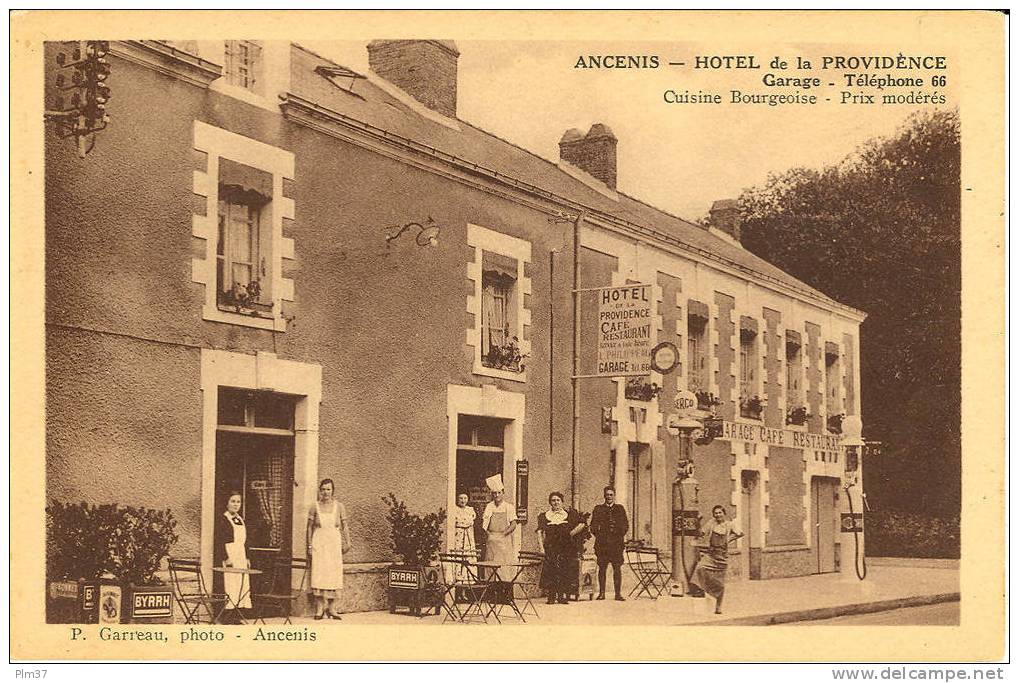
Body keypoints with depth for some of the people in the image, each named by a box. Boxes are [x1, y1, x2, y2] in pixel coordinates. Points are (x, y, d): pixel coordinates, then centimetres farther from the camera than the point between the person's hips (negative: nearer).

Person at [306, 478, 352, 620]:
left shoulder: (339, 506, 5)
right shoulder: (315, 507, 3)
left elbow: (345, 526, 7)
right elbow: (310, 527, 6)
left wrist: (347, 542, -2)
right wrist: (309, 546, 1)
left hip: (334, 543, 1)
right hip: (319, 543, -1)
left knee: (334, 574, -2)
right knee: (318, 573, -6)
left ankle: (332, 608, 4)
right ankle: (319, 608, -3)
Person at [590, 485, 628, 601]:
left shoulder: (620, 508, 13)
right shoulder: (598, 509, 12)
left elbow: (626, 524, 8)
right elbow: (593, 526, 9)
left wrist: (620, 532, -6)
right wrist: (597, 530, -8)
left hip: (616, 543, 0)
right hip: (602, 543, 0)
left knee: (617, 568, -3)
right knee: (602, 568, 0)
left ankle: (618, 593, 1)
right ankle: (601, 592, 7)